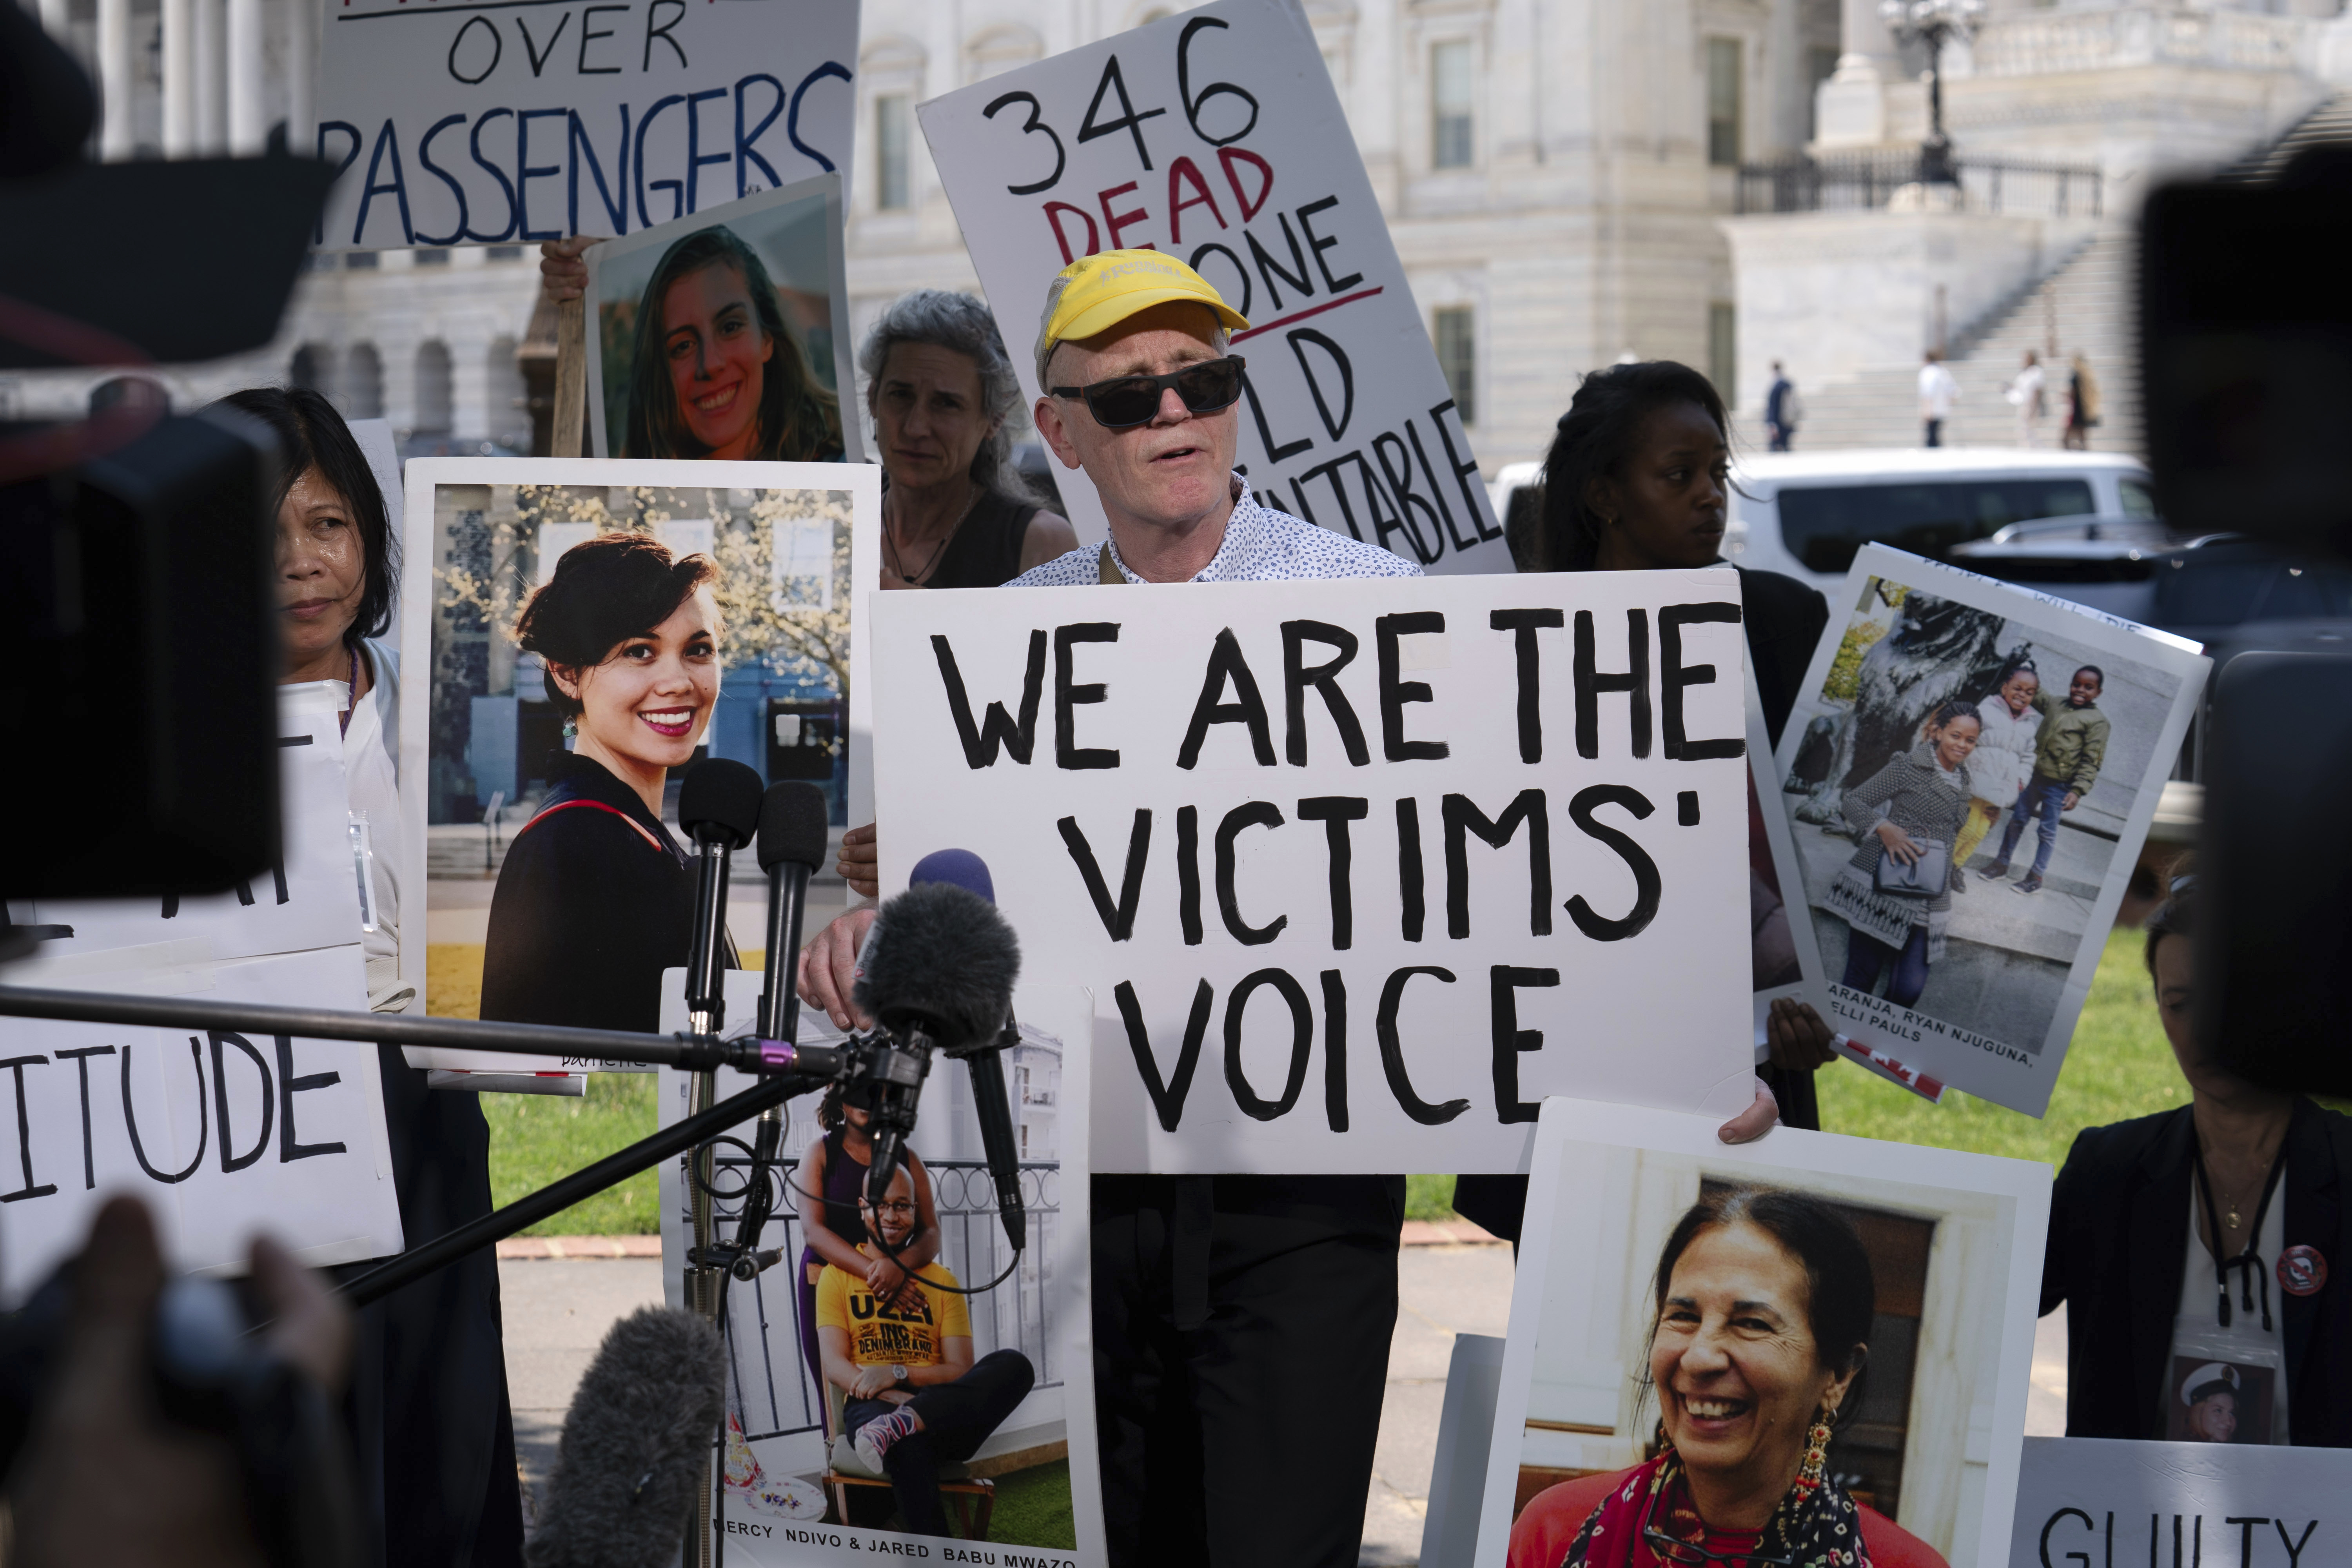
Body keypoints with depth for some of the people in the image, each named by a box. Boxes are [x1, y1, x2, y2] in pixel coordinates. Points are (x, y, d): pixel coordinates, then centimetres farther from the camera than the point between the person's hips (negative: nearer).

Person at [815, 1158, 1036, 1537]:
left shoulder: (941, 1281, 18)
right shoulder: (839, 1275, 13)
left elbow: (961, 1371, 8)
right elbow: (835, 1365, 1)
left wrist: (898, 1373, -12)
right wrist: (895, 1398, -18)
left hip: (943, 1416, 3)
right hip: (870, 1408, -3)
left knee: (1013, 1365, -28)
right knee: (909, 1448, -42)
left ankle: (901, 1424, -42)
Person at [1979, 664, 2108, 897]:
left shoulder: (2097, 721, -9)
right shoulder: (2055, 703, 8)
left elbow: (2091, 762, -12)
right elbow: (2035, 695, 27)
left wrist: (2078, 791, -19)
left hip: (2058, 785, -6)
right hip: (2034, 776, 6)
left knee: (2048, 830, 4)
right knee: (2017, 819, 13)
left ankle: (2036, 877, 15)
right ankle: (2002, 865, 25)